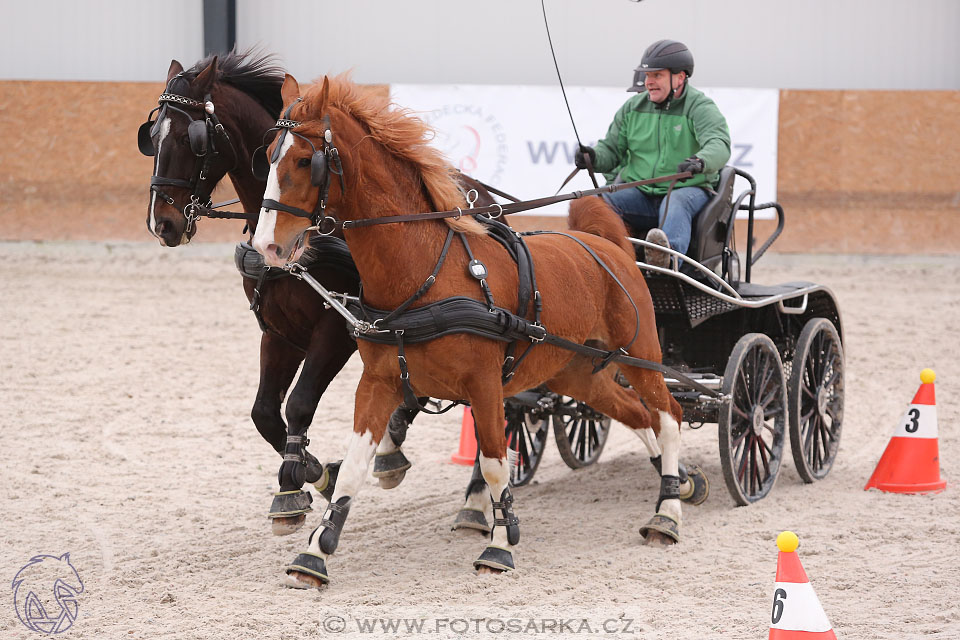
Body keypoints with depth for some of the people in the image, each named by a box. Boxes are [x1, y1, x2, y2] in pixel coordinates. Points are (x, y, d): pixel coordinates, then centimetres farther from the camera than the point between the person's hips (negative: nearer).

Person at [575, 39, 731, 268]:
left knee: (675, 203, -40)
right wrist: (594, 158, -13)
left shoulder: (700, 108, -5)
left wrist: (700, 162, -48)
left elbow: (719, 145, -23)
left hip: (688, 189, -5)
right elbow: (612, 149, 14)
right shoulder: (633, 108, 12)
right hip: (639, 192, 5)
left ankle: (670, 255, -67)